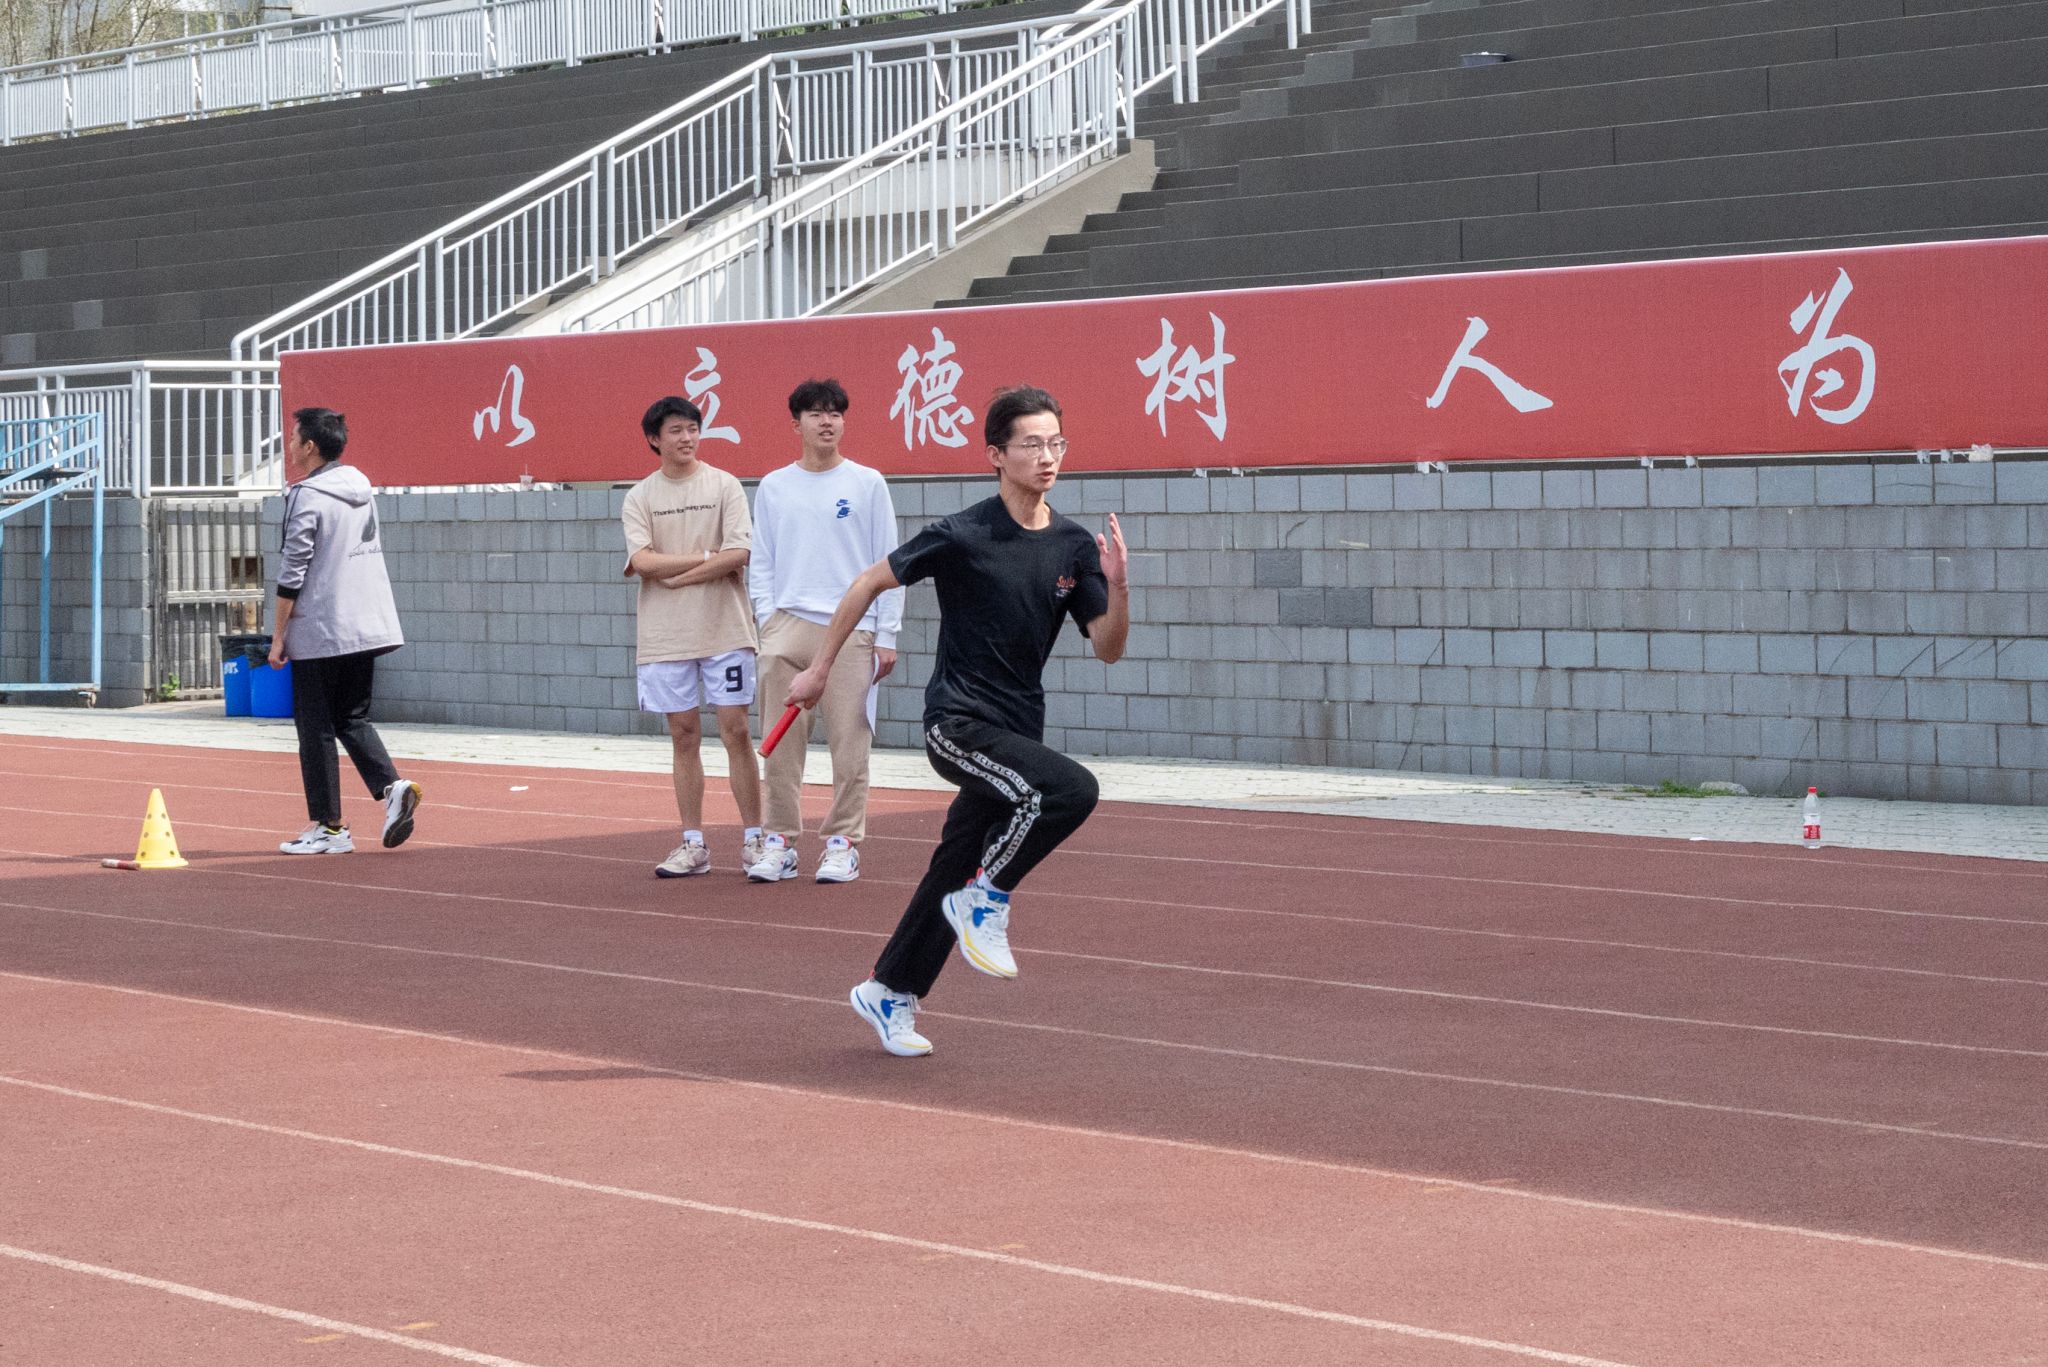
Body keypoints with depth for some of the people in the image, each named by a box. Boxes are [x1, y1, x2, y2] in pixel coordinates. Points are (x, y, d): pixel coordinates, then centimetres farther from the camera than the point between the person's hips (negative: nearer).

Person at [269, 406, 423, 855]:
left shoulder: (307, 497, -12)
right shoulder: (362, 489, 10)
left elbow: (292, 573, -13)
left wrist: (278, 635, -8)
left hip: (319, 633, -7)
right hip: (368, 628, 7)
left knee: (316, 729, 2)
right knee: (352, 718, 16)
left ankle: (329, 827, 4)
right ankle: (391, 785, -7)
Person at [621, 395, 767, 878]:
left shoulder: (724, 486, 2)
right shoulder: (640, 497, 5)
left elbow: (739, 555, -9)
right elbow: (643, 562, -8)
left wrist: (675, 575, -9)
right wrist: (708, 556, -10)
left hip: (724, 629, -2)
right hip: (665, 635, 2)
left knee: (736, 730, -2)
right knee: (683, 735, 5)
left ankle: (753, 839, 4)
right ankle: (693, 845, 10)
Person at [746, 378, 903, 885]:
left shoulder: (867, 484, 4)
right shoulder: (772, 488, 11)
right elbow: (761, 564, 13)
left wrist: (886, 636, -2)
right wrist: (768, 623, 0)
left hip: (851, 630, -2)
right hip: (787, 628, 2)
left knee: (850, 742, -3)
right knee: (781, 742, 0)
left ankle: (842, 844, 5)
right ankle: (780, 843, 7)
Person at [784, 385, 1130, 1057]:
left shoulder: (1075, 547, 3)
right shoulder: (962, 536, -12)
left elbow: (1107, 649, 2)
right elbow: (869, 582, -1)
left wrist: (1118, 586, -17)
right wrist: (819, 668, 2)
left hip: (1018, 731, 6)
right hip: (958, 723, -6)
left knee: (958, 871, 12)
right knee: (1070, 789, -28)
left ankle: (889, 993, 30)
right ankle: (985, 901, -9)